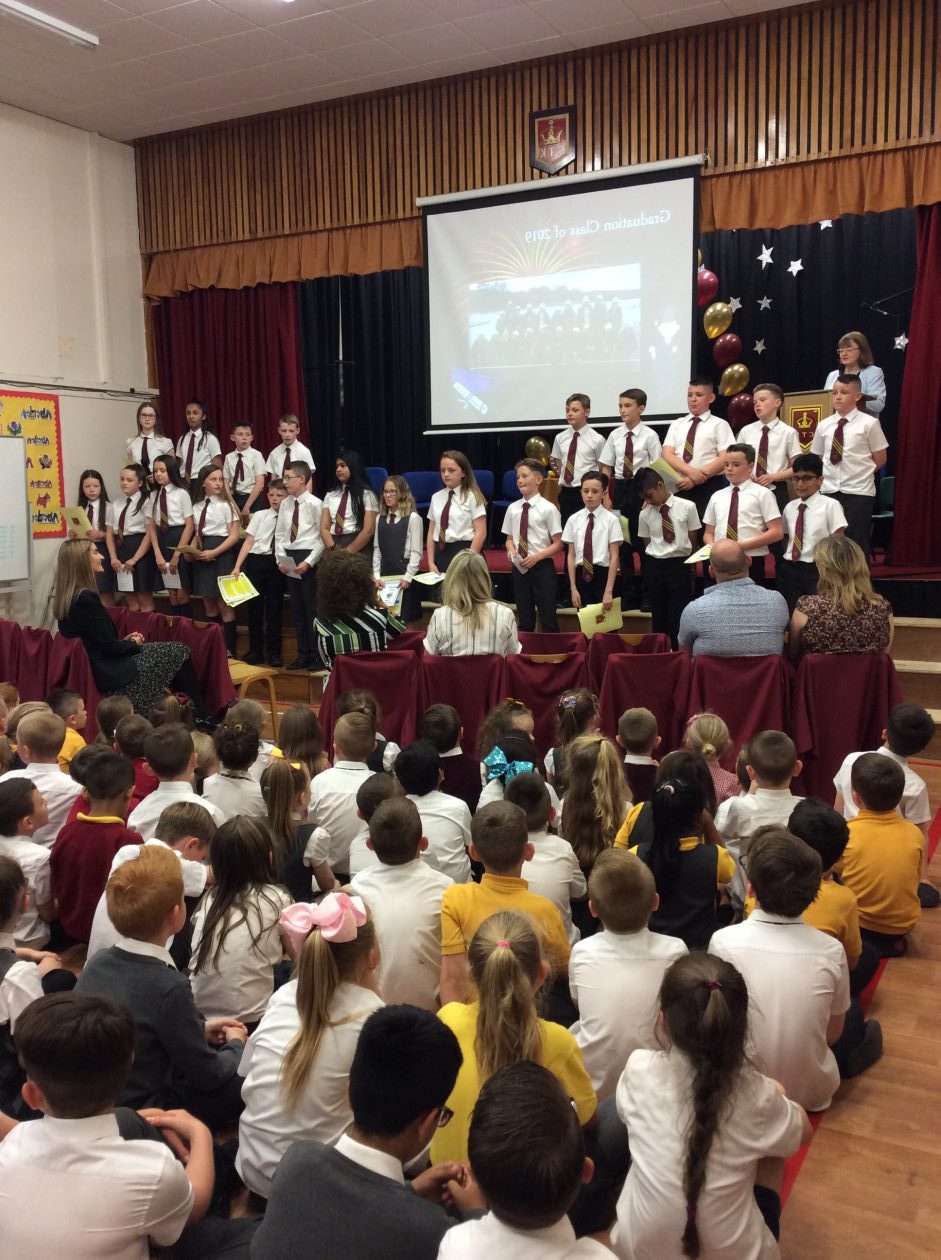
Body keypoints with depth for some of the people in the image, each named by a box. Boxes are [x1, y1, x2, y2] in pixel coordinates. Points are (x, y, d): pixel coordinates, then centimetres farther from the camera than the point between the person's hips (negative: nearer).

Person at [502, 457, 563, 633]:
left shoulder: (548, 508, -8)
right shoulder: (513, 508, 5)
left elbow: (558, 544, -6)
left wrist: (537, 556, -18)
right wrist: (511, 550, -8)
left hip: (542, 567, -4)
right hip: (519, 567, 4)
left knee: (548, 618, 0)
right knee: (524, 620, 12)